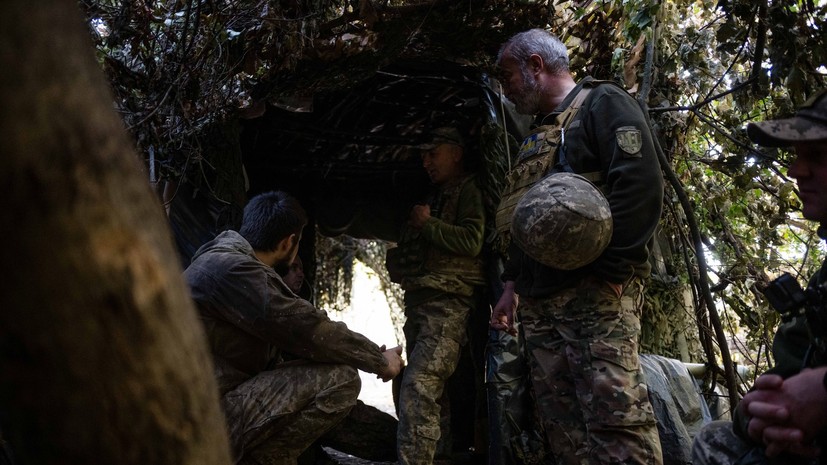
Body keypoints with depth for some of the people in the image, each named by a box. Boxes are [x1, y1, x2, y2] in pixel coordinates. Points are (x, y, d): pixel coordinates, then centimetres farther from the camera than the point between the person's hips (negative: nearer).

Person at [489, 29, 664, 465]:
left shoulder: (602, 103, 1)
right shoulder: (536, 137, 27)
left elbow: (640, 184, -14)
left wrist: (608, 270, -18)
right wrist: (512, 286, 20)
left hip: (595, 294, -8)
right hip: (538, 303, 9)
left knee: (615, 414, -14)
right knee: (561, 423, 6)